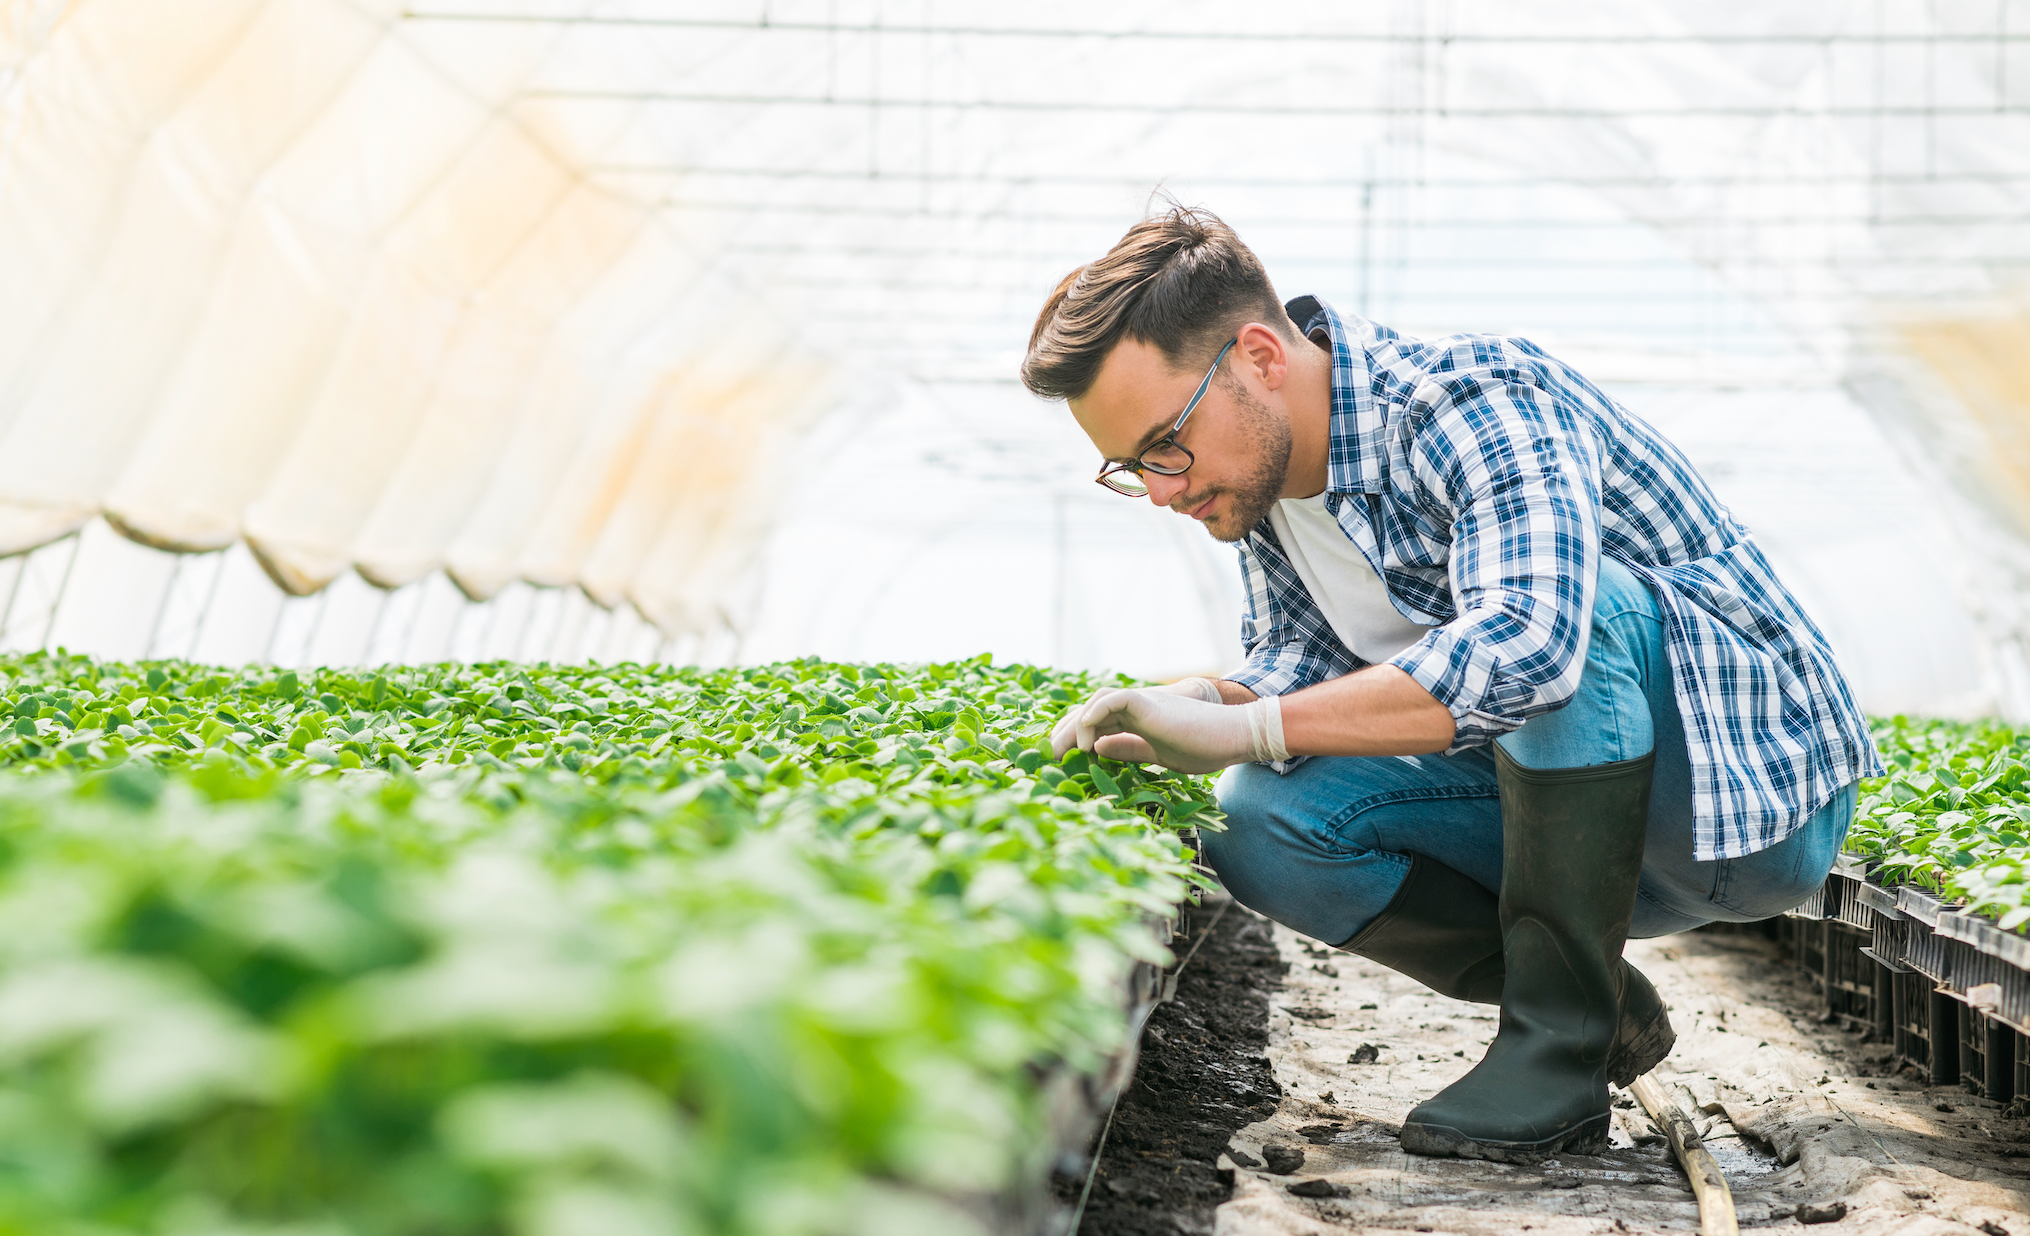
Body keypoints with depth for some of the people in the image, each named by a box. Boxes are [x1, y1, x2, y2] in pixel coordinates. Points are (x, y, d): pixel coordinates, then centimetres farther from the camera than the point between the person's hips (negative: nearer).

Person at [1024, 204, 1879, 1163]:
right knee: (1260, 823, -12)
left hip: (1764, 790, -7)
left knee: (1568, 598, -36)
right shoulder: (1259, 465, 0)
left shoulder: (1476, 402, -26)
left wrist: (1246, 727, -40)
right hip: (1577, 802, 7)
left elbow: (1527, 645, -42)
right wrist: (1199, 708, -14)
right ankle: (1605, 1008, 0)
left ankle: (1561, 1041, -22)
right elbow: (1294, 663, 10)